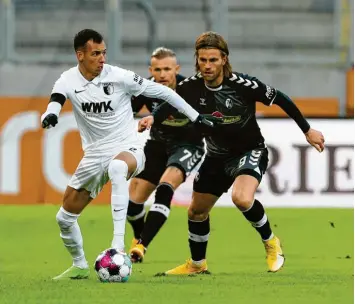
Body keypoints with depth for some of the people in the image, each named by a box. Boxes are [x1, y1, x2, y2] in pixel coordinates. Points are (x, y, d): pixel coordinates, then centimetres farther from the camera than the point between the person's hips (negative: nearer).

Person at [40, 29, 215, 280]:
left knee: (117, 167, -43)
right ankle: (80, 266, 36)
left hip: (127, 148, -4)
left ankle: (119, 244, -46)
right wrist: (49, 115, -52)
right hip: (94, 155, 4)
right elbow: (56, 101, -26)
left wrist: (195, 117, -2)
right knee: (65, 218, 8)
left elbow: (162, 91, -5)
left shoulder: (119, 77, -13)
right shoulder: (68, 81, -6)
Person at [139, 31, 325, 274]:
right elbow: (169, 105, 2)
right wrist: (152, 118, -21)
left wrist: (307, 130, -7)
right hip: (217, 156, 5)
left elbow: (280, 99, -14)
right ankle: (197, 264, 41)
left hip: (250, 152, -5)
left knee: (242, 198, -34)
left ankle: (271, 243, -6)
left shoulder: (242, 84, -26)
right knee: (197, 211, 15)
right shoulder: (192, 87, -15)